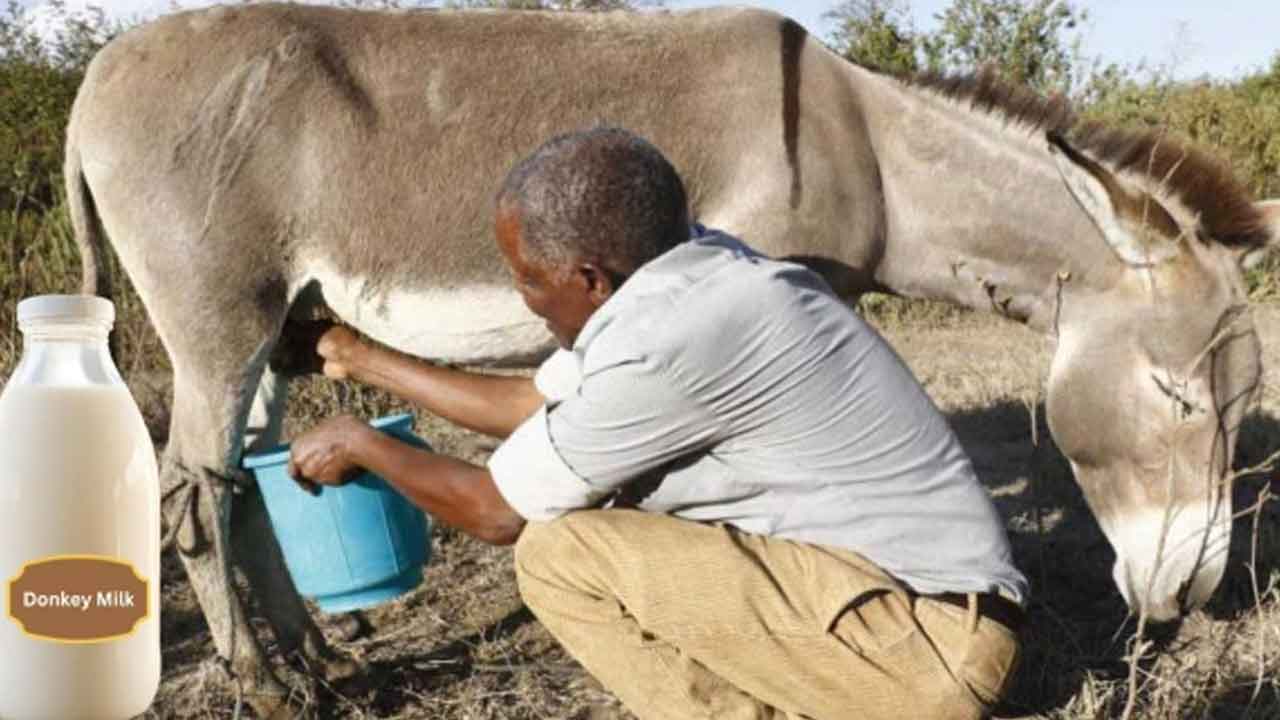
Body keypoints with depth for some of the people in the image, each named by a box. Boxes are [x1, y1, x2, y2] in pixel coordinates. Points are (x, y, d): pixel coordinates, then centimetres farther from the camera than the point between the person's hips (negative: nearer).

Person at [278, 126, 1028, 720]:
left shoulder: (670, 334, -23)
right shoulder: (673, 272, 3)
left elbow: (501, 511, -8)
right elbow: (532, 406, 18)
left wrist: (362, 444, 9)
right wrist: (364, 358, 27)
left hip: (933, 641, -9)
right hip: (896, 576, 9)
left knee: (560, 551, -13)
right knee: (615, 517, 14)